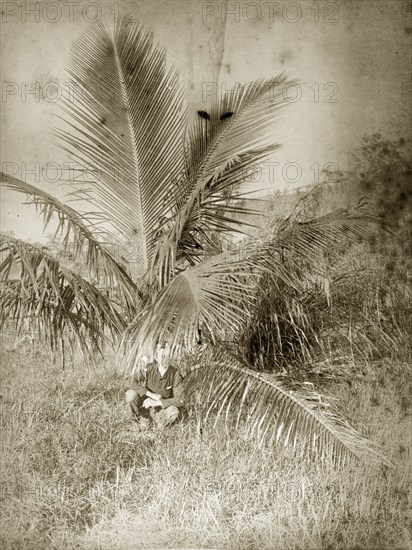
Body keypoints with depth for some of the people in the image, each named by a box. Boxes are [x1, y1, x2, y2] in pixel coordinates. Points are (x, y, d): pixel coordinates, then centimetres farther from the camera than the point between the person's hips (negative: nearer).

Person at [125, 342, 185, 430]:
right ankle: (144, 419, 0)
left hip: (163, 407, -1)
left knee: (174, 411, -35)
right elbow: (134, 383, -19)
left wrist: (156, 402, -29)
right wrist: (150, 394, -31)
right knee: (130, 394, -26)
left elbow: (180, 400, -25)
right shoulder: (149, 368, -16)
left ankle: (157, 419, 1)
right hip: (146, 403, 1)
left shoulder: (175, 374, -20)